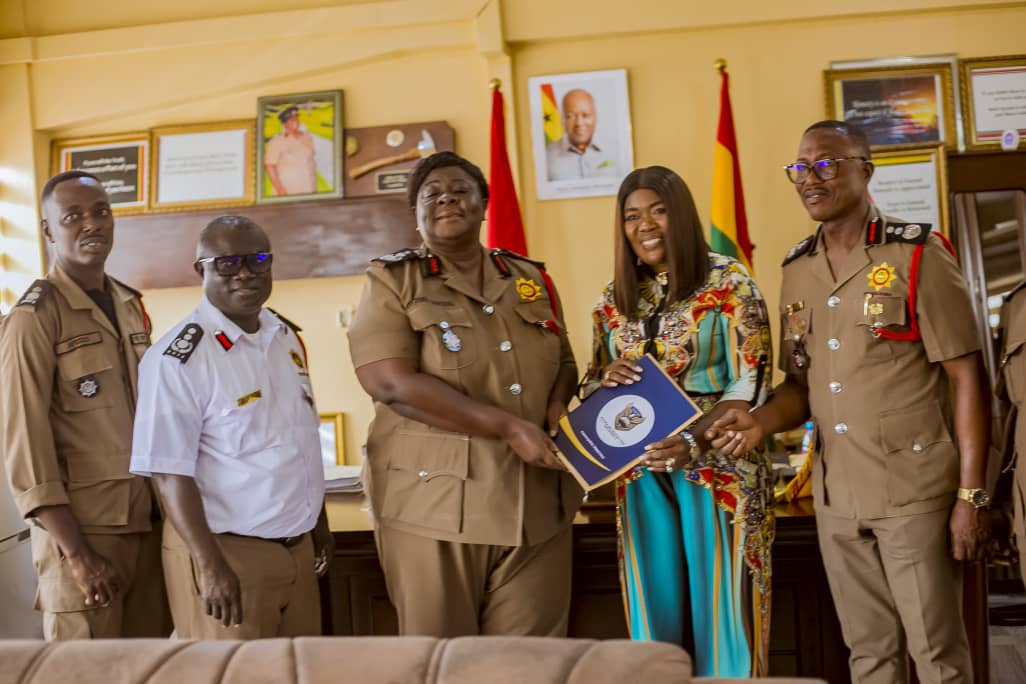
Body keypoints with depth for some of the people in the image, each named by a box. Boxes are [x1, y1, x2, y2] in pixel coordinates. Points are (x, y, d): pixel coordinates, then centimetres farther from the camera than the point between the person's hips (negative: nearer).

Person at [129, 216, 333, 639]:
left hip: (298, 547, 7)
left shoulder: (286, 337, 8)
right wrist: (210, 565, -20)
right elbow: (169, 472, -17)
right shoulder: (178, 358, -15)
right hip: (227, 553, -7)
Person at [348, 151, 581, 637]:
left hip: (536, 507, 4)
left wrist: (558, 403, -4)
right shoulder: (393, 281, -2)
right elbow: (393, 383, -15)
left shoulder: (531, 280, 12)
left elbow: (564, 364, 22)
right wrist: (509, 427, -18)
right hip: (434, 505, -4)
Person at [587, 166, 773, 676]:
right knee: (656, 608, 10)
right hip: (641, 472, 4)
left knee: (719, 606, 1)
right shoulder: (614, 298, 9)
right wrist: (607, 381, -9)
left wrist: (693, 441, -23)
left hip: (718, 466, -4)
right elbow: (592, 385, 15)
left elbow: (750, 382, -10)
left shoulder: (728, 282, -5)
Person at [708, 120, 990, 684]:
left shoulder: (917, 256, -8)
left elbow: (968, 378, -9)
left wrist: (972, 495, -13)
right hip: (836, 496, 5)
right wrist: (762, 421, -6)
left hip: (915, 490, -5)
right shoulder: (797, 272, 8)